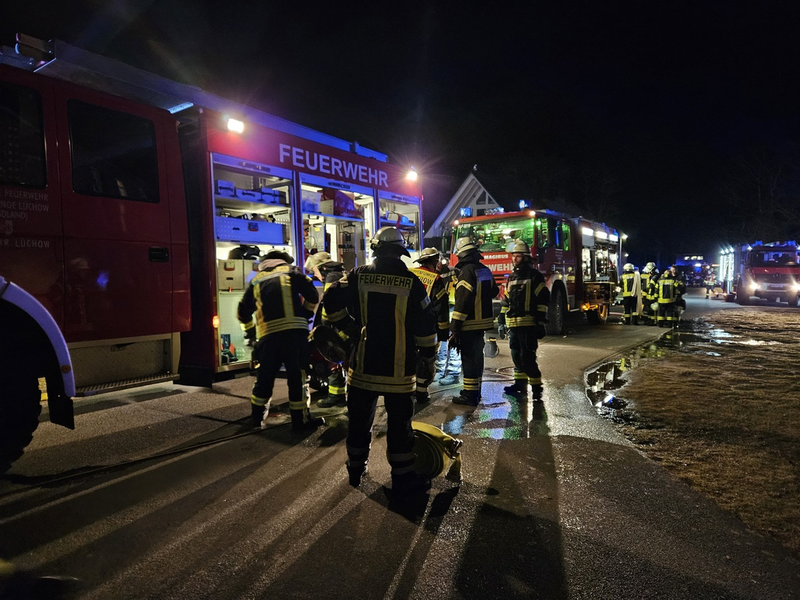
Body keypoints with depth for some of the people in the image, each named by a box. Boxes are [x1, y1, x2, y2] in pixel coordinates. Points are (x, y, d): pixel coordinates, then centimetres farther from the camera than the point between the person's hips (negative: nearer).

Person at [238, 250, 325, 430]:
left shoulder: (256, 280, 22)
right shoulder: (291, 272, 13)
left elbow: (243, 311, 23)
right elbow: (312, 296, 4)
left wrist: (250, 331, 36)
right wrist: (305, 315, 20)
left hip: (268, 335, 3)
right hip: (294, 331, -3)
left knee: (264, 377, 16)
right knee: (297, 376, 3)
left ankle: (257, 416, 29)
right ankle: (300, 420, 8)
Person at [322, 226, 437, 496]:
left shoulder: (359, 276, -3)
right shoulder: (411, 282, -6)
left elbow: (332, 301, -8)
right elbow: (426, 323, -4)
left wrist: (349, 327, 4)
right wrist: (429, 352, 11)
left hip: (363, 365, 2)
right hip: (399, 370, -1)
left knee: (360, 420, 16)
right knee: (399, 423, 9)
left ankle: (356, 470, 32)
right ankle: (403, 478, 17)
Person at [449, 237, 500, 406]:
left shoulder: (467, 271, -17)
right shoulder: (485, 270, 9)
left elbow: (462, 301, -22)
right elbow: (494, 291, 23)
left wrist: (455, 326, -21)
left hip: (469, 324, -9)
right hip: (483, 321, 9)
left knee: (469, 358, -3)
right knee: (477, 355, 17)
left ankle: (470, 395, 1)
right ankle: (475, 391, 29)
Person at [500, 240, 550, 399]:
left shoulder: (535, 276, -5)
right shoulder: (511, 277, 16)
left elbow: (543, 300, -9)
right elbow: (506, 301, 21)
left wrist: (540, 322, -14)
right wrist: (502, 321, 17)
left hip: (528, 324, -7)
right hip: (513, 324, 7)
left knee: (527, 356, -8)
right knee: (517, 355, 12)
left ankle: (536, 386, 2)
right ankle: (520, 384, 22)